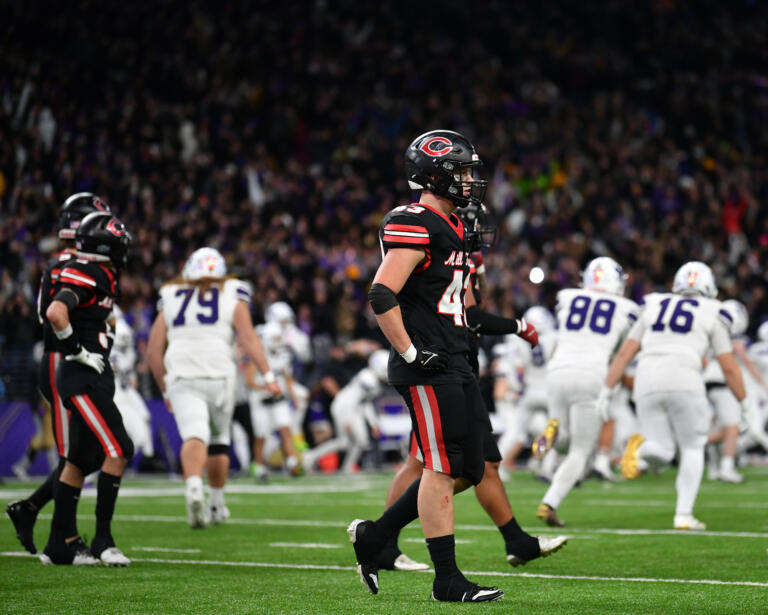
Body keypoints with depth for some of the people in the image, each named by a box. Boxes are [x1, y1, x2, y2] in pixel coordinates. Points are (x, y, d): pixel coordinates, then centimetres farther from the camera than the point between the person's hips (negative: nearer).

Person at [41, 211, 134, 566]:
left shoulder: (101, 279, 15)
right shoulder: (84, 278, -16)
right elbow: (56, 312, -32)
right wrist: (76, 350, -22)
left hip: (94, 378, 10)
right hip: (82, 377, -10)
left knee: (80, 460, 11)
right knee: (118, 450, -13)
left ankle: (61, 544, 17)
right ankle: (102, 540, -10)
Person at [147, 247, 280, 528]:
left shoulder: (170, 299, 17)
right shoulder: (232, 296, 12)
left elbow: (154, 350, 16)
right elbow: (247, 337, 0)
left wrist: (165, 389, 26)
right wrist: (268, 375, -1)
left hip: (181, 378, 0)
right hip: (219, 376, 0)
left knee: (194, 436, -14)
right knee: (219, 439, 19)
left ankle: (194, 486, -42)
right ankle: (217, 503, 27)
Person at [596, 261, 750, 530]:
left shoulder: (654, 308, 23)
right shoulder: (712, 315, 14)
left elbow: (625, 352, 16)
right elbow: (729, 368, 13)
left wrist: (606, 391, 15)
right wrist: (745, 403, 25)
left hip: (647, 385, 3)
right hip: (684, 382, -3)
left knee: (662, 453, 11)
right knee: (692, 449, 15)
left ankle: (641, 450, -24)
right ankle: (684, 515, 4)